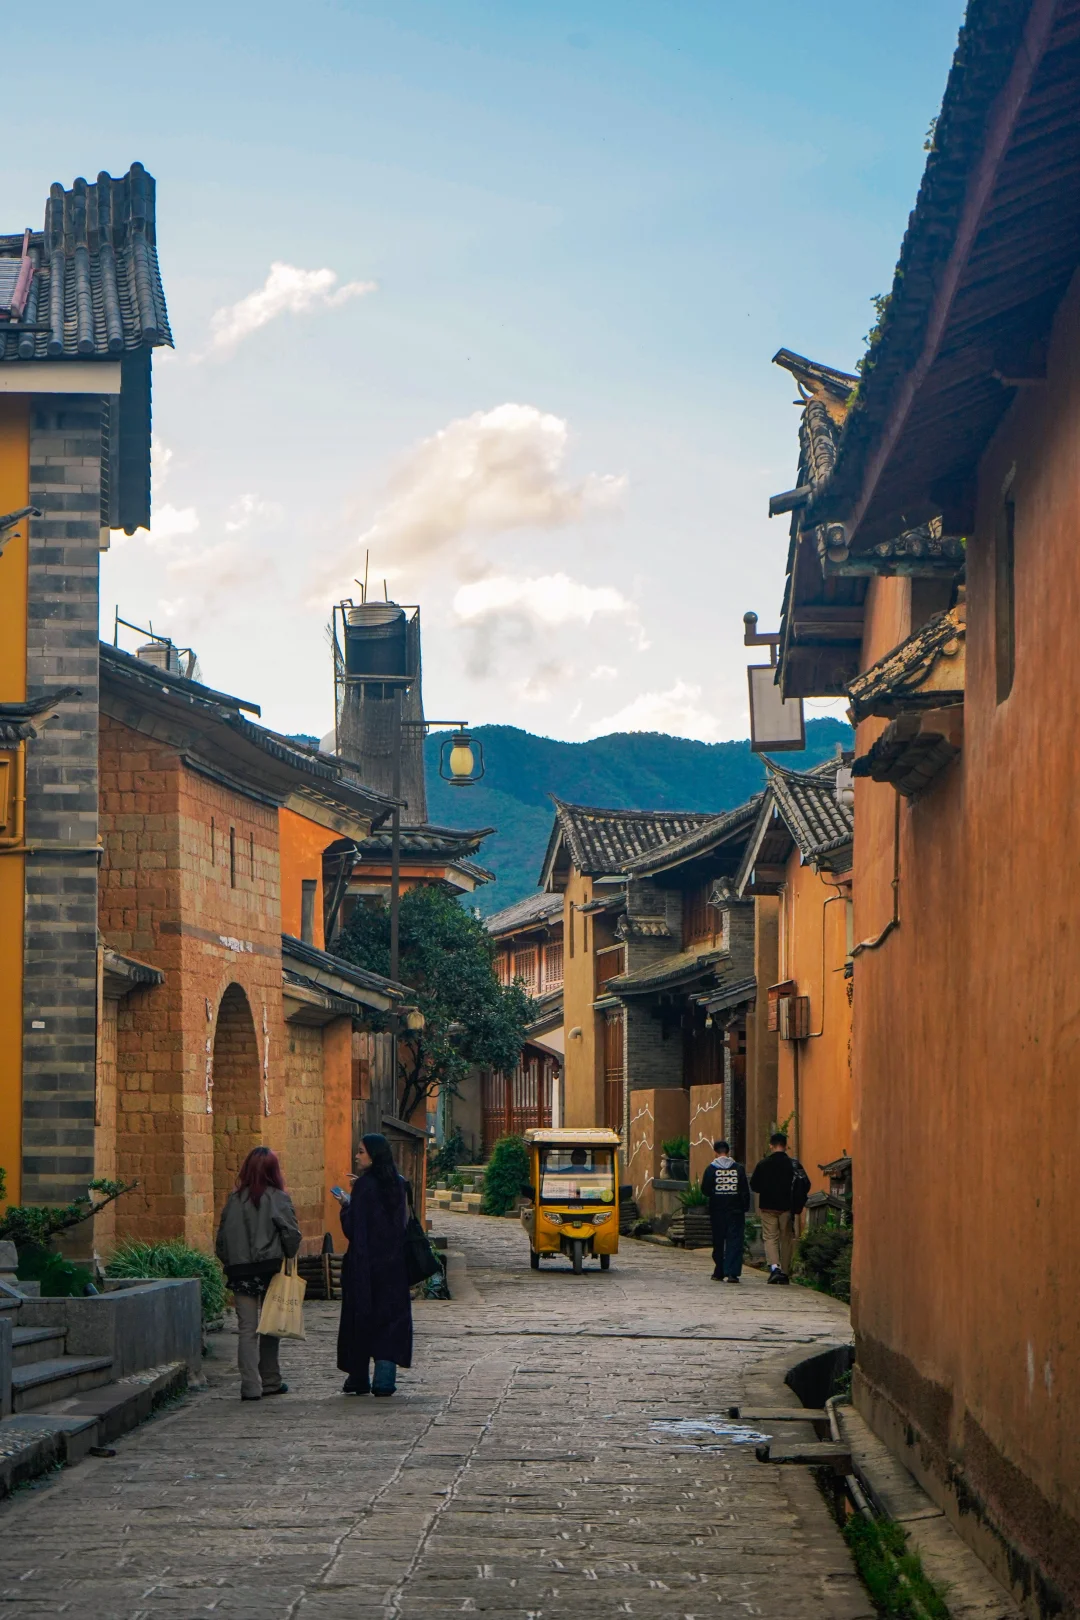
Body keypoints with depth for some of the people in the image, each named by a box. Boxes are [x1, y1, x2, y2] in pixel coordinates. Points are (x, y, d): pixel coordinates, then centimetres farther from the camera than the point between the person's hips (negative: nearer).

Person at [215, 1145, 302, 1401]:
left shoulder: (234, 1200, 4)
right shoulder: (277, 1199, -6)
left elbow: (222, 1238, 4)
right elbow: (292, 1234, -11)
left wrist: (229, 1264, 13)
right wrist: (287, 1258, 6)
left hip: (239, 1272, 2)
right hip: (270, 1270, -2)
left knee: (247, 1329, 2)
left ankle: (251, 1386, -5)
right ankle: (270, 1382, 18)